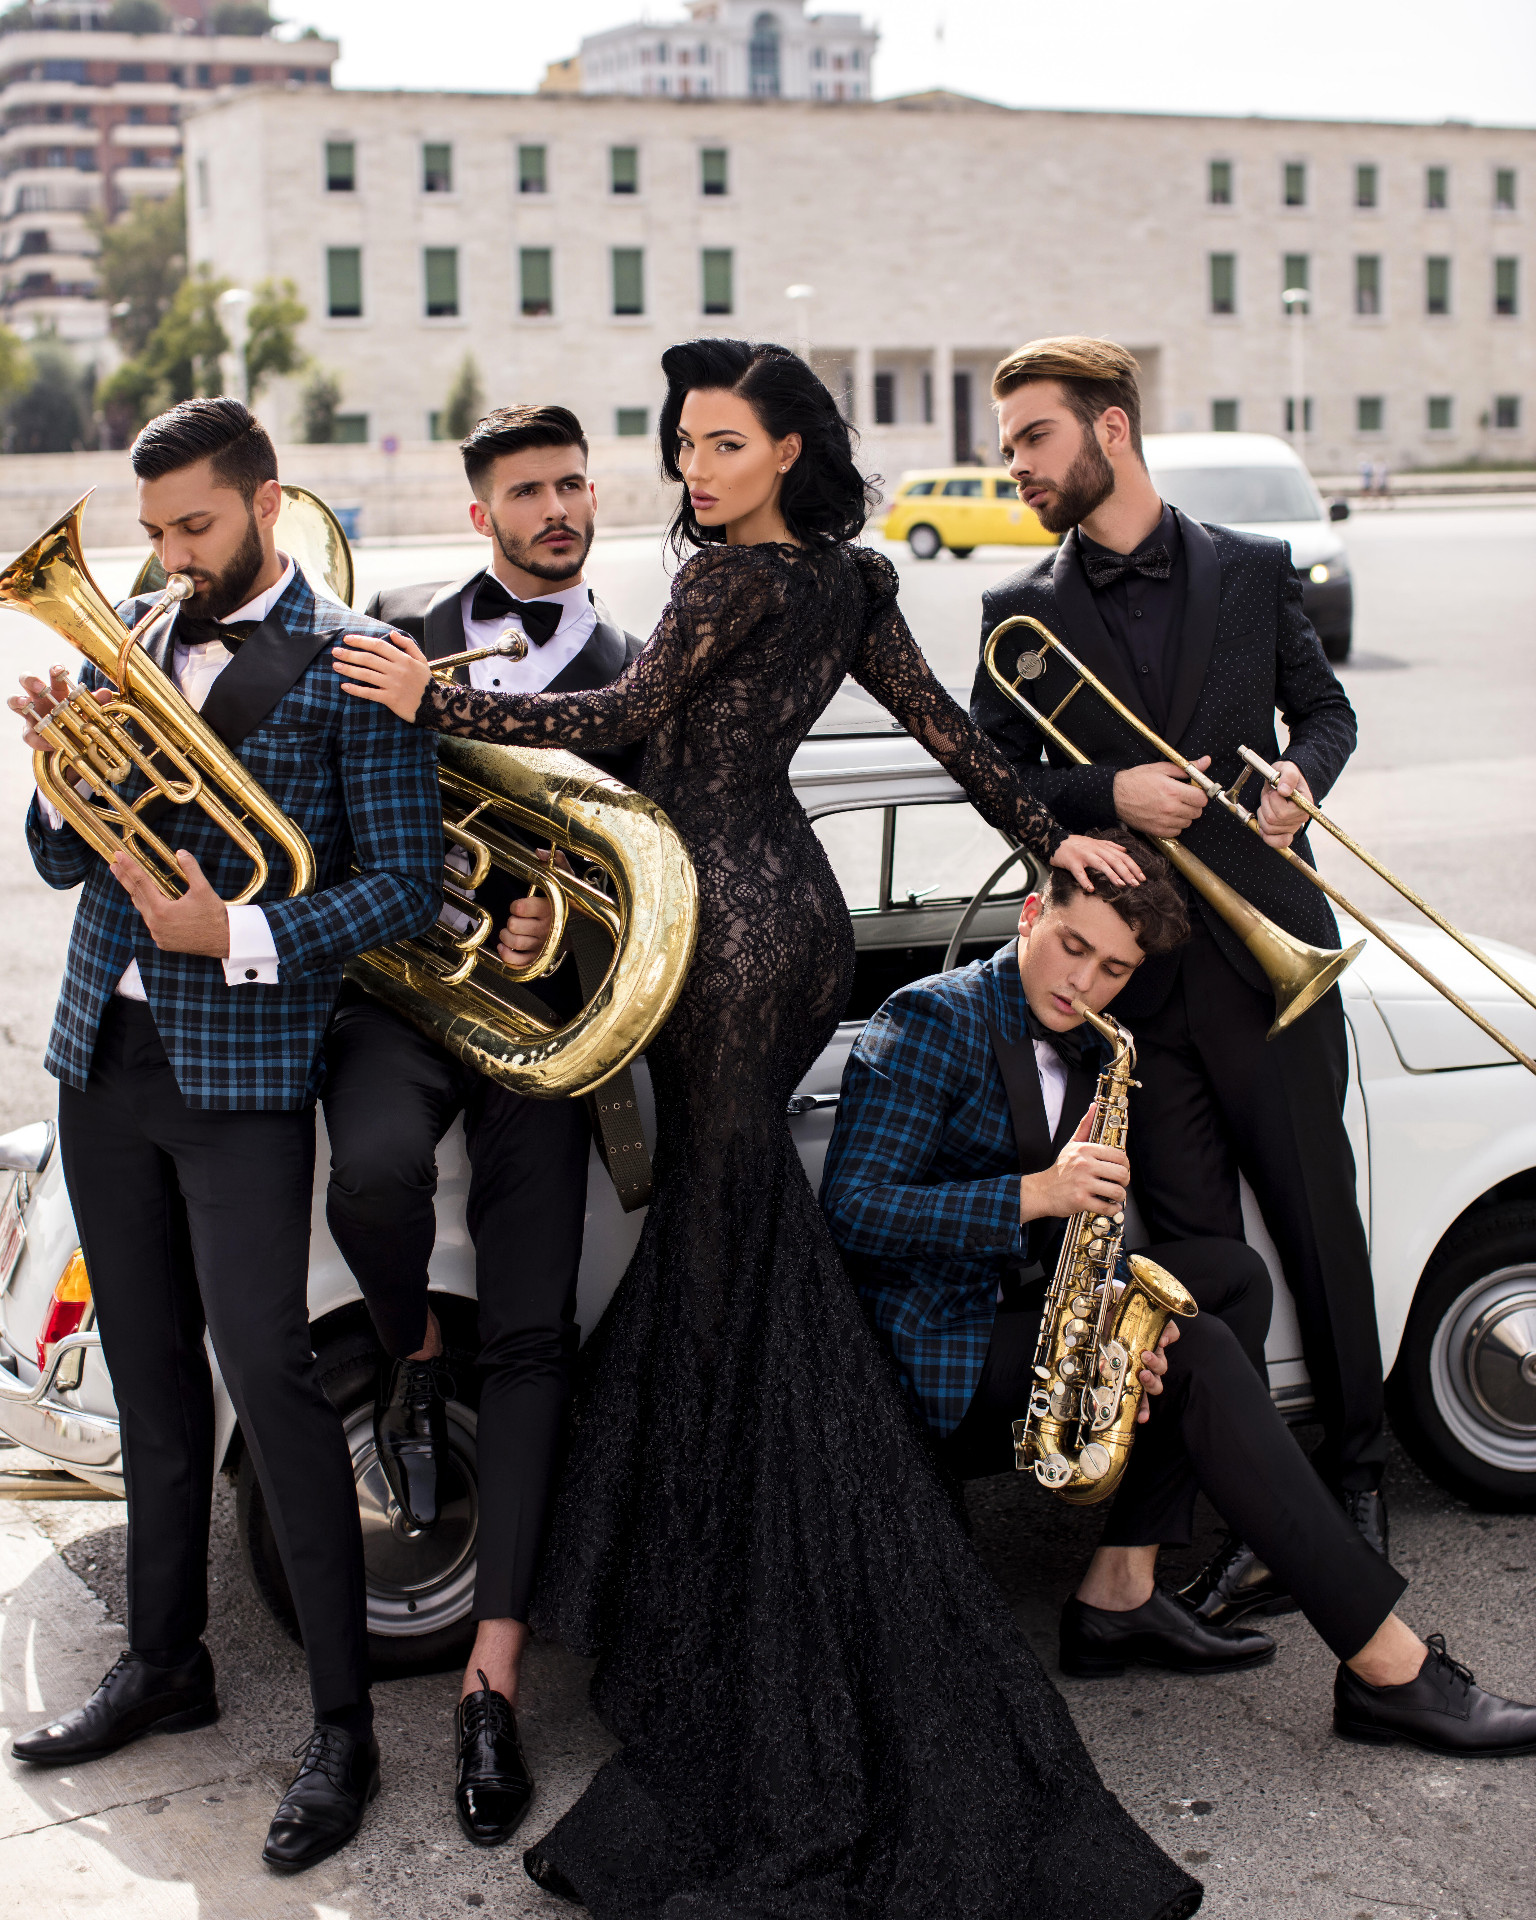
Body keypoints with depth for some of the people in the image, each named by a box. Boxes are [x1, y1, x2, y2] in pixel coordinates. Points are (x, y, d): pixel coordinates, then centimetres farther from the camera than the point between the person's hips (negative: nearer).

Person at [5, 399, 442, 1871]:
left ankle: (343, 1725, 2)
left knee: (269, 1377, -8)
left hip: (240, 1063, -6)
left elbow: (405, 882, -10)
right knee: (149, 1368, 14)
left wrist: (239, 940, -21)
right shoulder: (124, 647, 12)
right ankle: (165, 1658, 29)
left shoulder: (347, 665, -6)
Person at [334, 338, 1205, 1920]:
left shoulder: (732, 575, -11)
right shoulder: (848, 582, 13)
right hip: (804, 913, 9)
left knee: (731, 1271, -3)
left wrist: (435, 700, -10)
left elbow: (624, 715, -14)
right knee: (735, 1244, 15)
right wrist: (1052, 838, 25)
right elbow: (946, 725, 16)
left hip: (731, 925, -9)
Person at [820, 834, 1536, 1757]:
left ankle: (1122, 1591, -9)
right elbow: (851, 1210, -22)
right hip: (929, 1353, -9)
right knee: (1200, 1357, -22)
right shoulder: (933, 1023, -12)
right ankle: (1389, 1665, -23)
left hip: (1017, 1317, 9)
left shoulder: (1089, 1054, 13)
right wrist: (1036, 1195, -29)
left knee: (1232, 1273, -2)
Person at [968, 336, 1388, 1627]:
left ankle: (1356, 1473, 25)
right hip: (1134, 974, 1)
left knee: (1319, 1221, 6)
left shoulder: (1255, 572, 7)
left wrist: (1304, 773, -7)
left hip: (1269, 954, -1)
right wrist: (1109, 793, -12)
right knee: (1195, 1254, 4)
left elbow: (1327, 705, 15)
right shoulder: (1023, 613, 7)